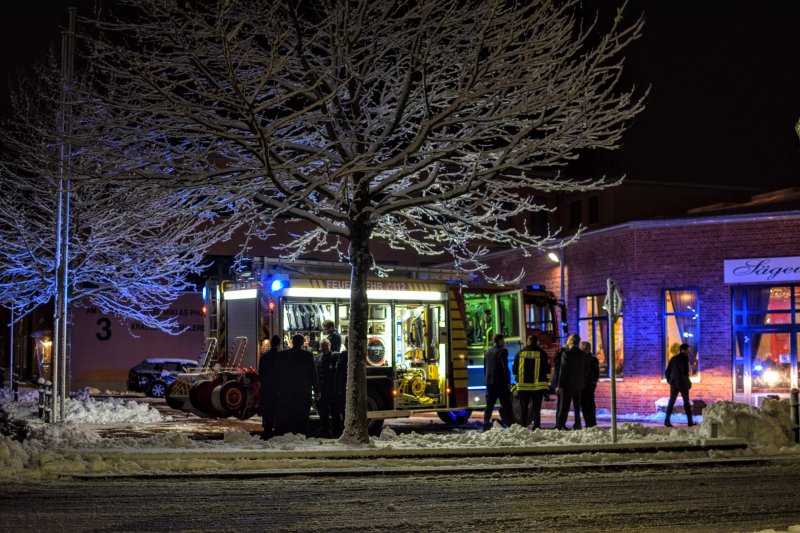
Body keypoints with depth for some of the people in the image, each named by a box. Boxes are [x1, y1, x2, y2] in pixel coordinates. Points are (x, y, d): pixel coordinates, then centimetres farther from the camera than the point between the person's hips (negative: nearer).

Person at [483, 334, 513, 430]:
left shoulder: (487, 352, 13)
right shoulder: (502, 351, -9)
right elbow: (505, 368, -14)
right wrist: (508, 381, -9)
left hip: (489, 382, 6)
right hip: (500, 382, -6)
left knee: (489, 404, 8)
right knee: (506, 404, -1)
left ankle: (486, 424, 1)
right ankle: (509, 424, -3)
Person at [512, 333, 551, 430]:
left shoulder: (520, 353, 7)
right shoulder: (541, 353, 0)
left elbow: (515, 368, 12)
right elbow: (547, 369, 0)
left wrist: (516, 379, 21)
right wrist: (547, 382, 7)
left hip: (522, 385, 2)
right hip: (538, 385, -2)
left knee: (523, 407, 7)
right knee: (536, 407, 0)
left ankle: (522, 426, 6)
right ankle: (536, 426, -5)